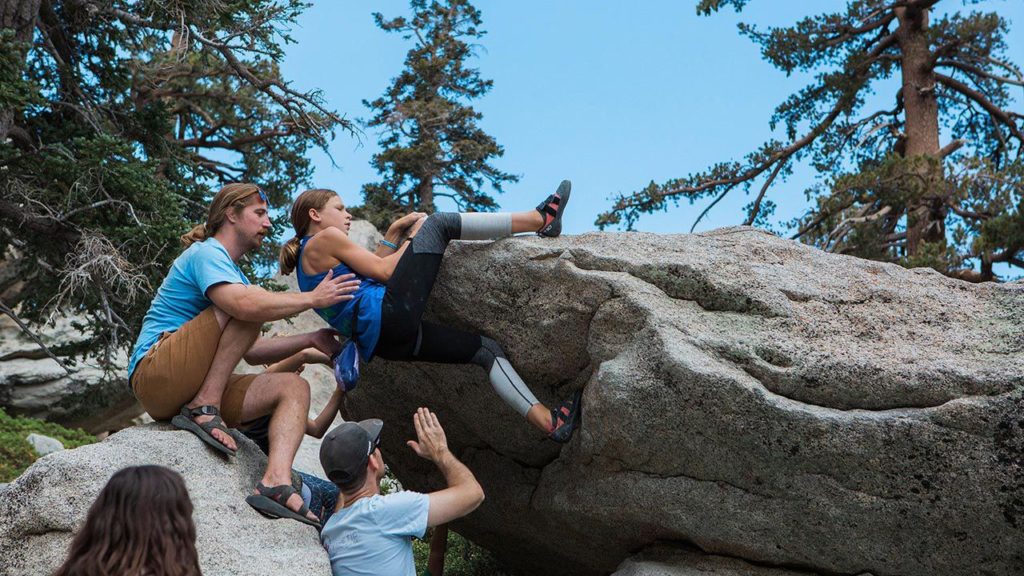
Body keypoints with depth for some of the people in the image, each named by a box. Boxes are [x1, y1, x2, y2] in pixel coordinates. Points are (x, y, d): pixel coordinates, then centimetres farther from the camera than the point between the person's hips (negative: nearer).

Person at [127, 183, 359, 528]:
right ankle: (203, 409, -22)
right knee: (250, 307, -21)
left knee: (294, 388, -5)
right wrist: (313, 298, -18)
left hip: (192, 388, 9)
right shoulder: (206, 253, -6)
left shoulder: (233, 273, 25)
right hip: (155, 375, -9)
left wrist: (309, 340, 13)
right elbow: (245, 304, -27)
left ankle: (276, 482, -28)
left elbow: (252, 352, 22)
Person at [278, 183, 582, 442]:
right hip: (390, 312, -10)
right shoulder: (324, 239, -1)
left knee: (486, 349, 13)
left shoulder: (308, 258, 27)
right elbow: (383, 271, -4)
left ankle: (547, 420, 7)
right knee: (437, 223, -3)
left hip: (384, 340, 10)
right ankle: (540, 219, -1)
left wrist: (393, 234, 26)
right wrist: (412, 238, 11)